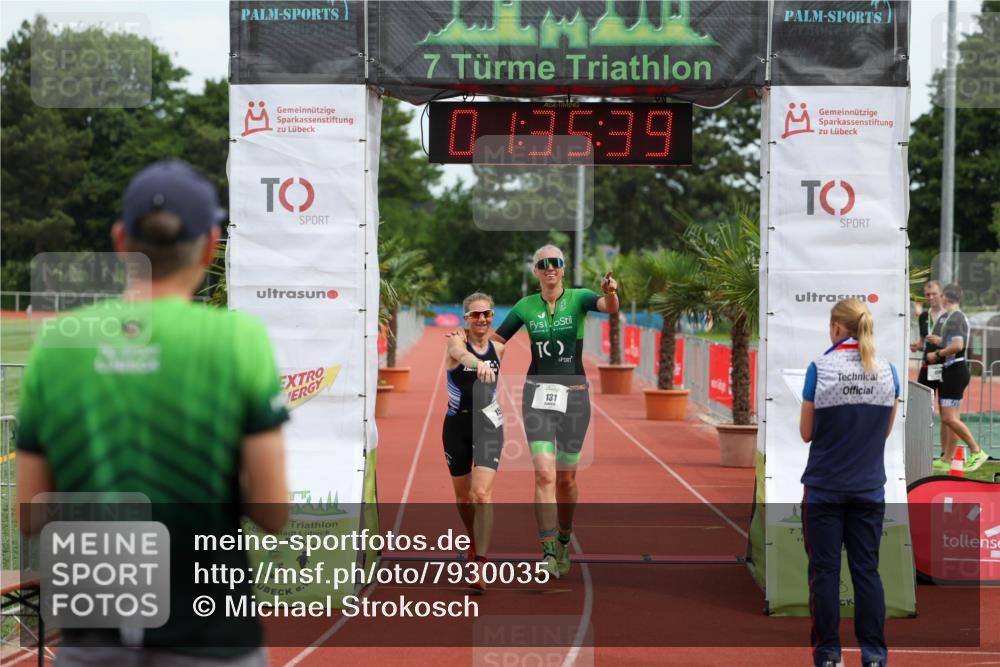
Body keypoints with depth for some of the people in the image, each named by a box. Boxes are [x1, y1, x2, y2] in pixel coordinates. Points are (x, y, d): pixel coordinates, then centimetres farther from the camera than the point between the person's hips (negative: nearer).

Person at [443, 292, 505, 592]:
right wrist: (478, 363, -56)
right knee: (463, 496, 14)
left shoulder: (499, 348, 1)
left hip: (488, 424, 0)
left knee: (482, 493, -16)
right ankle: (475, 542, 41)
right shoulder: (456, 341, -10)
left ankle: (478, 565, -18)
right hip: (457, 424, 0)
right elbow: (459, 352, -37)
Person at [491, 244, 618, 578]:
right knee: (545, 474, -14)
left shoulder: (578, 299, -2)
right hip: (538, 394, 0)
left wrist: (610, 292, -44)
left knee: (567, 477, 8)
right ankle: (548, 552, -15)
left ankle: (564, 540, 32)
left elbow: (608, 306, -22)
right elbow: (494, 340, 12)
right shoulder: (525, 307, 5)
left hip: (574, 394, 0)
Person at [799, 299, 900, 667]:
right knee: (867, 570, 8)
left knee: (825, 571, 6)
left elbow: (807, 433, -4)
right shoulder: (888, 372, -1)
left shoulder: (820, 369, -11)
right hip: (869, 488, 3)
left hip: (824, 488, -3)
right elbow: (886, 429, 10)